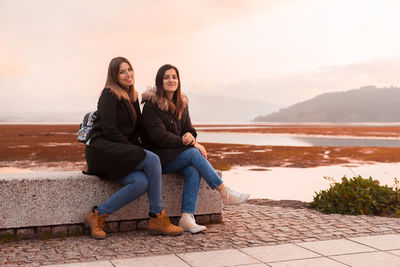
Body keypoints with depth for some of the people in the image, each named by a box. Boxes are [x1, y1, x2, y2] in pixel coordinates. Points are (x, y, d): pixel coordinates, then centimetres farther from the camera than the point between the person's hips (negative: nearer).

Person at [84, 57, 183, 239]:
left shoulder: (133, 97, 20)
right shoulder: (109, 94, -4)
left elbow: (138, 130, 21)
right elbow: (109, 130, -13)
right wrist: (134, 149, -11)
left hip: (120, 154, 7)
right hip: (102, 150, -7)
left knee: (142, 182, -24)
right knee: (152, 159, -25)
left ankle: (98, 215, -12)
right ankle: (157, 219, -16)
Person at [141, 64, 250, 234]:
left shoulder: (182, 103, 15)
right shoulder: (151, 104, -7)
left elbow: (188, 129, 12)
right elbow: (159, 137, -15)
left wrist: (190, 136, -13)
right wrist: (185, 141, -18)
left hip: (178, 154, 6)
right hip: (159, 157, -6)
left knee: (193, 171, -27)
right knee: (194, 153, -28)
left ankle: (187, 218, -33)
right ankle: (225, 193, -23)